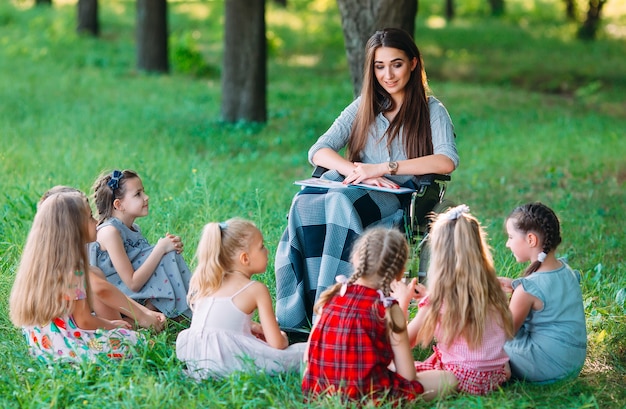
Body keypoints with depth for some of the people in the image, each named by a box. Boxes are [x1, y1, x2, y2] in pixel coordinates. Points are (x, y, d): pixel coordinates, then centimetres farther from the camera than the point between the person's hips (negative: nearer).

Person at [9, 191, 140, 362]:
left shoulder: (41, 260, 6)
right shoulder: (71, 269, -19)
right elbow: (84, 321, -15)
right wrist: (112, 325, 4)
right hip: (65, 345, -9)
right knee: (131, 340, -4)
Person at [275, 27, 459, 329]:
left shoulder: (431, 111, 7)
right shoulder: (363, 107, 19)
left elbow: (447, 161, -13)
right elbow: (318, 152, 7)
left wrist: (383, 168, -20)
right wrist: (357, 171, -14)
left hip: (399, 198, -4)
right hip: (357, 188, 4)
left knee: (341, 202, -37)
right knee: (306, 202, -31)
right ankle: (295, 316, -36)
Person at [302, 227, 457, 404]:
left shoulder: (330, 296, 0)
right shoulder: (389, 310, -12)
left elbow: (308, 357, 6)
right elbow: (408, 375, -10)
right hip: (368, 396, -6)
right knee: (448, 379, 6)